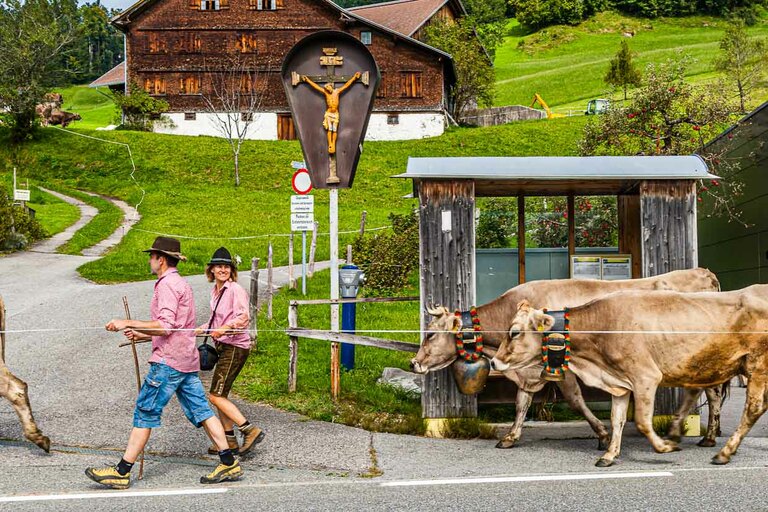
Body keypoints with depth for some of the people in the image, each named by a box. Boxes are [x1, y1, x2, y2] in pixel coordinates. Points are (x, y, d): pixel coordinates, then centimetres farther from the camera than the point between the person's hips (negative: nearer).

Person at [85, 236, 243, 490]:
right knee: (201, 411, 8)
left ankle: (122, 472, -3)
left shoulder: (167, 285, -11)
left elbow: (165, 326, -21)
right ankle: (229, 463, 5)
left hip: (168, 362, -10)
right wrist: (142, 335, 21)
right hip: (186, 360, 10)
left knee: (145, 413, -6)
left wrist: (128, 324, -18)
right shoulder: (180, 283, 21)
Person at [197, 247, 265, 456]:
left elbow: (243, 317, -28)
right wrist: (199, 330, 31)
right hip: (224, 347, 9)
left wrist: (225, 327, -43)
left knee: (216, 395, -10)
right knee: (220, 395, 11)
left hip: (235, 347, -9)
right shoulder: (215, 291, 13)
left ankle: (251, 430, -7)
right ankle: (229, 441, 20)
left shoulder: (236, 290, -14)